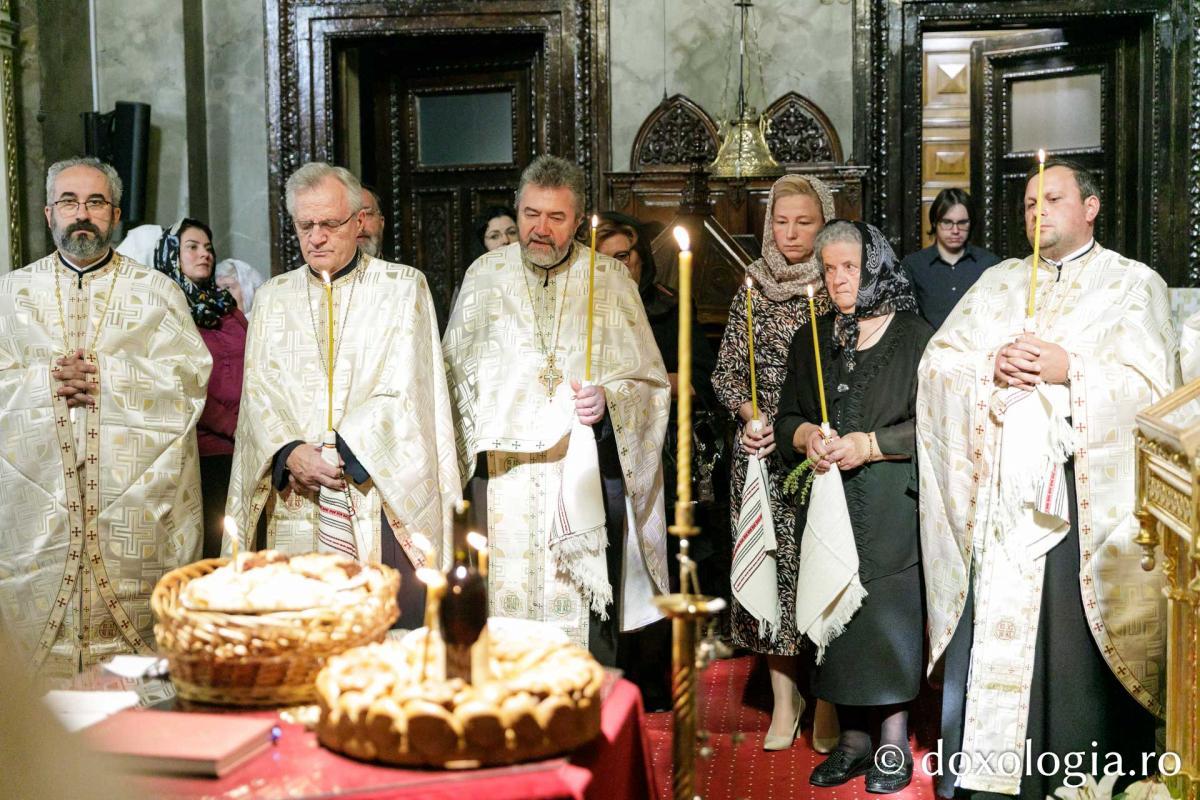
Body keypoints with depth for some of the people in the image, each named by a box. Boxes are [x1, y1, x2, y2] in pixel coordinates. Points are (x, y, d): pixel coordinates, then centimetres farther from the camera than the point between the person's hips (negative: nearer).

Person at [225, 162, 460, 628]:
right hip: (296, 501, 3)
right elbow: (259, 390, 6)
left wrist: (340, 452, -14)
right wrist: (290, 452, -12)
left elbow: (403, 390, -6)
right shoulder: (272, 297, 15)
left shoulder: (403, 287, 4)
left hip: (385, 494, -2)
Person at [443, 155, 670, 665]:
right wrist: (472, 442, 5)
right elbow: (453, 372, 17)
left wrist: (608, 400, -14)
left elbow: (651, 379, 6)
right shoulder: (486, 274, 10)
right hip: (502, 478, 1)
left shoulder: (611, 281, 6)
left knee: (588, 627, -2)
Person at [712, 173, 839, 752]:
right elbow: (725, 372, 9)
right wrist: (752, 416, -9)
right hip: (763, 451, 2)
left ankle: (827, 700, 11)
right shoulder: (751, 290, 9)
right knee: (769, 563, 3)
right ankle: (784, 698, 16)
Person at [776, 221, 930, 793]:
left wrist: (867, 445, -14)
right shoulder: (810, 341, 14)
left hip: (892, 509, -4)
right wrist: (806, 436, -8)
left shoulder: (915, 338, -1)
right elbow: (787, 417, 14)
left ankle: (894, 741, 12)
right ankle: (853, 737, 18)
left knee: (890, 615, -2)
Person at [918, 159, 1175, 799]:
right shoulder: (997, 281, 19)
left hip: (1084, 495, -3)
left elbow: (1149, 384, -5)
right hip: (994, 492, 3)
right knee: (986, 632, 3)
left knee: (1078, 644, -2)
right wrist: (991, 368, -8)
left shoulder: (1133, 284, 7)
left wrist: (1069, 371, -16)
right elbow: (936, 361, 9)